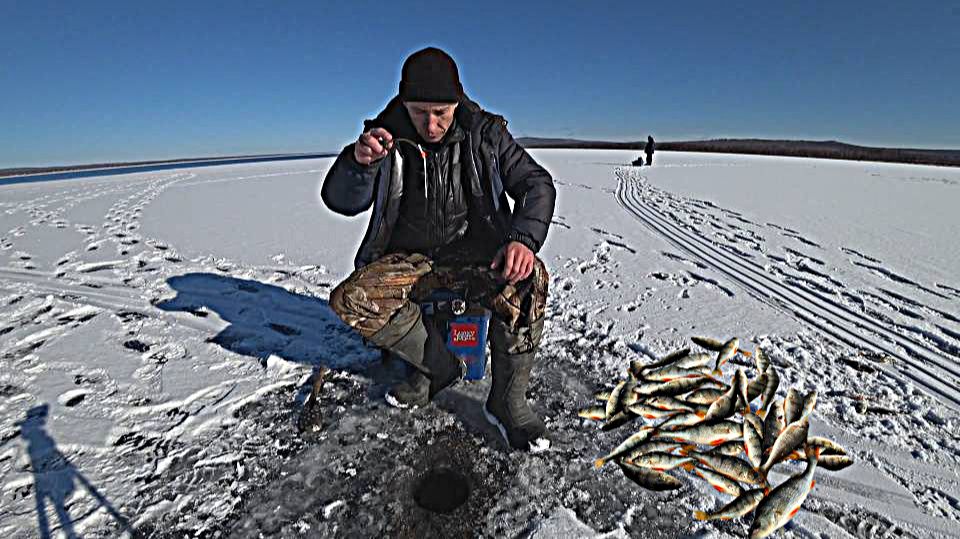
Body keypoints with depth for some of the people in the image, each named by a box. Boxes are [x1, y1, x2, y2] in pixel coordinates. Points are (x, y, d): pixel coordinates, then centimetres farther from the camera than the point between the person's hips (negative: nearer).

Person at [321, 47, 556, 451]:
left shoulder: (485, 133, -4)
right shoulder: (387, 135, -3)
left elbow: (536, 183, -6)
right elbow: (340, 201, -9)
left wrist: (524, 238, -27)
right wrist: (358, 161, -32)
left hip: (473, 251, -1)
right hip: (409, 257, 2)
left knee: (527, 279, -32)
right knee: (350, 300, -24)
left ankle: (507, 400, -14)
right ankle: (438, 366, -3)